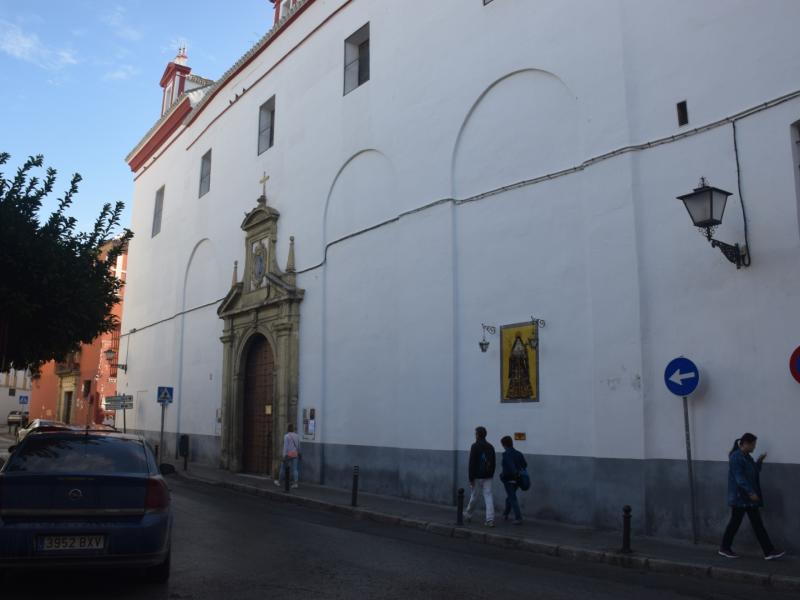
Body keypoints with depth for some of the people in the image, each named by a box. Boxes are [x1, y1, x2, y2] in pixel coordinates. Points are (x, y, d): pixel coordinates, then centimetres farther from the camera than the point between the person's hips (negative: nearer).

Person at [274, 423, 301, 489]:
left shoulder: (286, 436, -11)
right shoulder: (297, 436, 6)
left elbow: (285, 446, -14)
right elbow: (298, 446, 15)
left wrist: (284, 456, -13)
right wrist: (298, 453, 30)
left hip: (288, 454, -5)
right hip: (295, 454, 5)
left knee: (283, 468, 11)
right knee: (294, 469, 4)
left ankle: (279, 482, 21)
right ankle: (296, 483, -7)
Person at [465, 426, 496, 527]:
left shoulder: (475, 446, -10)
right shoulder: (490, 447, 9)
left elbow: (472, 463, -13)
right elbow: (493, 463, 15)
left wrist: (471, 478, -11)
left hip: (478, 476, -5)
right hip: (488, 476, 5)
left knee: (474, 496, 9)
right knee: (488, 496, 0)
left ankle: (468, 514, 28)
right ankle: (490, 519, -7)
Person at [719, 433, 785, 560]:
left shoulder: (746, 457, 12)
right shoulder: (736, 457, -18)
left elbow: (753, 473, 18)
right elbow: (739, 477, -24)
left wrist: (759, 461, 7)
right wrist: (751, 492, -28)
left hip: (748, 497, 9)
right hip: (739, 497, -9)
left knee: (757, 523, 10)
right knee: (735, 522, 0)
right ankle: (724, 548, 12)